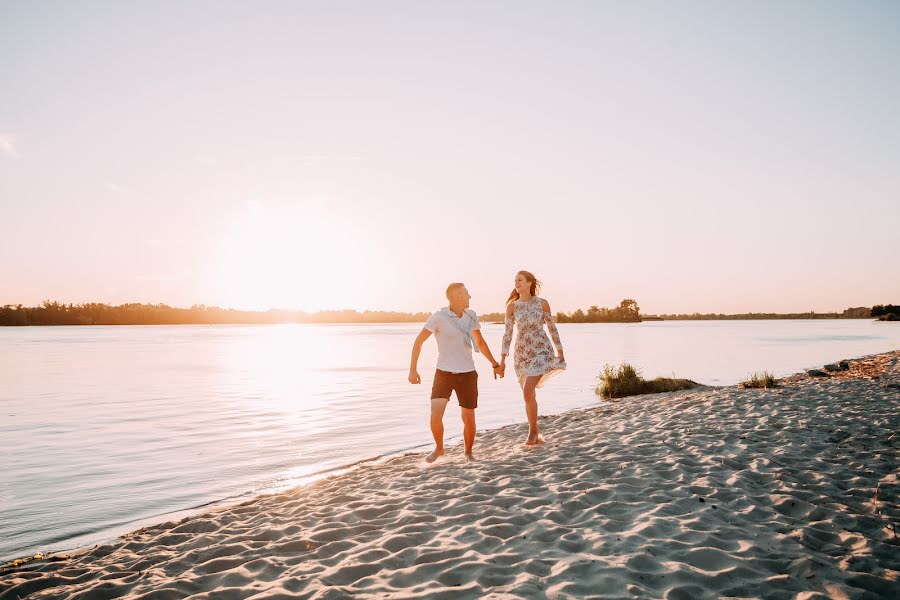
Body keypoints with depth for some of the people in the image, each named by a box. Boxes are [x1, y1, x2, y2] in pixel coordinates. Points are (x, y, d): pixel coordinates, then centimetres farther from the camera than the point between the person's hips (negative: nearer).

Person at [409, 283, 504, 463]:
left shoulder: (471, 315, 2)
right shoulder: (438, 317, -13)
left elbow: (480, 342, 15)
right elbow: (418, 342, -7)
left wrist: (495, 365, 20)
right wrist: (412, 370, -11)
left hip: (467, 375, 3)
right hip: (444, 374, -3)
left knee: (469, 419, 2)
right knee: (435, 416, -17)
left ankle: (468, 453, 27)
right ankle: (439, 448, 12)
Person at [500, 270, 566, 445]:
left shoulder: (542, 303, -3)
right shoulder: (512, 306, 1)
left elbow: (552, 327, 5)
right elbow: (508, 333, 1)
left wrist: (560, 351, 9)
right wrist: (502, 359, -3)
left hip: (541, 351, -3)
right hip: (522, 353, 3)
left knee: (528, 391, -18)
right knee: (529, 395, 9)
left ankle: (533, 431, 0)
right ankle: (535, 434, 25)